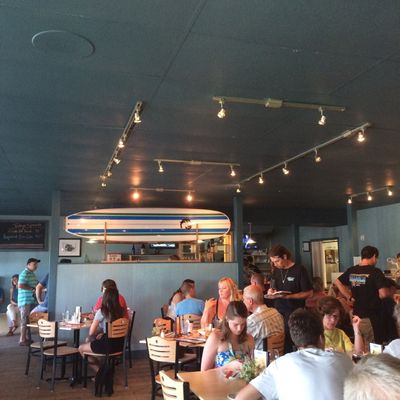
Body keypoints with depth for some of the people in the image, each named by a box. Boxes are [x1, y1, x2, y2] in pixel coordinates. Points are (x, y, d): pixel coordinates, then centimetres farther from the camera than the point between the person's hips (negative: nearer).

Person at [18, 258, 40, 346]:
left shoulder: (32, 274, 17)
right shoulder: (25, 273, -13)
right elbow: (20, 286, -23)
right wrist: (33, 289, -20)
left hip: (31, 301, 9)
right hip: (25, 301, -9)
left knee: (28, 320, 14)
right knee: (25, 320, -5)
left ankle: (24, 338, 22)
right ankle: (22, 340, 1)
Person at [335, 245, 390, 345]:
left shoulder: (351, 270, 3)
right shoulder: (375, 272, -15)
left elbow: (337, 282, 12)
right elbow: (383, 294, -23)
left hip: (356, 314, 6)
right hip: (371, 315, -6)